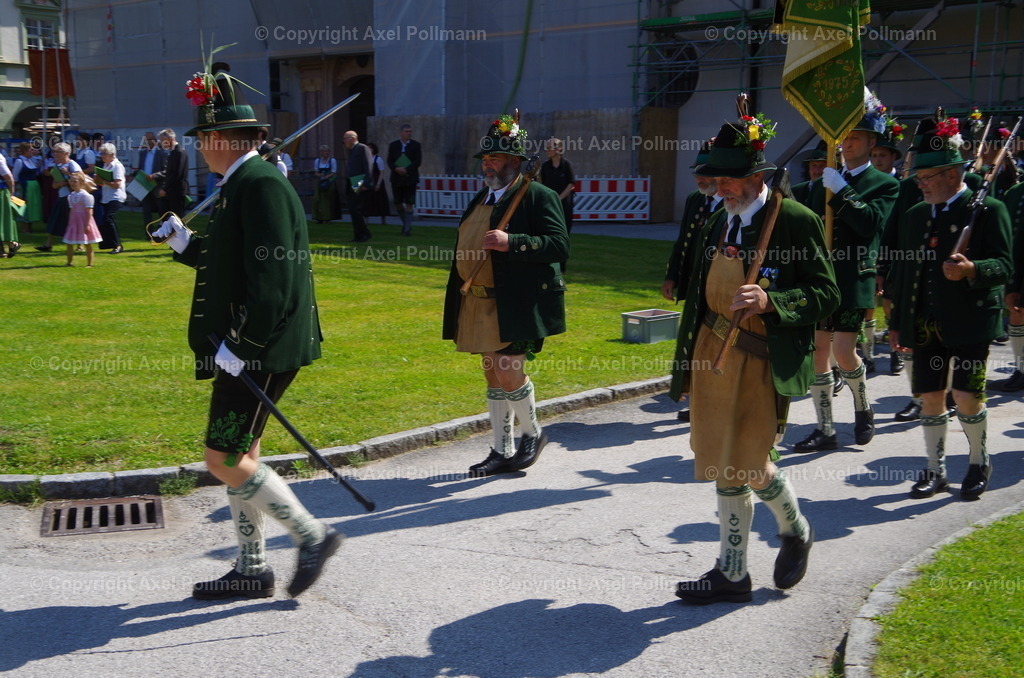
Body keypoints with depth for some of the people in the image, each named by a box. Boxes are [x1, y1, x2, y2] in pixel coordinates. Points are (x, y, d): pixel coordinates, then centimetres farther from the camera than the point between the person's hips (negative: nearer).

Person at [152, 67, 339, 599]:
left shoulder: (260, 184, -16)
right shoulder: (243, 184, 16)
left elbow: (272, 277, -24)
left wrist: (240, 345, -23)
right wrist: (185, 244, 13)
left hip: (261, 348, -10)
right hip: (244, 344, 10)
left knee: (225, 459, -7)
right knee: (238, 454, 14)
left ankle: (312, 535, 5)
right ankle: (251, 569, 24)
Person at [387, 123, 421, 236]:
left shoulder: (416, 145, 2)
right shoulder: (393, 145, 7)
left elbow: (418, 161, -4)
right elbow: (389, 161, 4)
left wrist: (406, 169, -16)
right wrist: (396, 168, -16)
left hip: (410, 178, -2)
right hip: (396, 179, 2)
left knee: (409, 204, -6)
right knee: (397, 203, 5)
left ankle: (407, 228, -1)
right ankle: (406, 223, 26)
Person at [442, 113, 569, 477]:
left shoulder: (538, 196, -8)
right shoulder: (482, 198, 17)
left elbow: (559, 245, -18)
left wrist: (512, 242, -29)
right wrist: (460, 303, 20)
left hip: (515, 306, -8)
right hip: (478, 304, 8)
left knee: (508, 374, -9)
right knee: (494, 378, 12)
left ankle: (533, 433, 17)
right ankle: (501, 452, 21)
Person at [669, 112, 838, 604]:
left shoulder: (795, 220, -11)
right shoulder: (717, 222, 8)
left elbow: (826, 294, -11)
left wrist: (770, 300, -28)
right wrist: (690, 361, 16)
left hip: (763, 361, -6)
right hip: (714, 354, 6)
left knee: (751, 464, -3)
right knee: (725, 468, 11)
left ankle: (795, 531, 30)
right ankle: (731, 573, 23)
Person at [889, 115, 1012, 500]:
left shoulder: (988, 209, -4)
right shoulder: (916, 215, 14)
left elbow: (1003, 265, -11)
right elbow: (903, 270, 17)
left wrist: (972, 270, -32)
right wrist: (897, 322, 14)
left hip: (969, 322, -5)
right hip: (926, 324, 5)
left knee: (966, 396, -6)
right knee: (930, 398, 7)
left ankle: (979, 463, 18)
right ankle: (935, 471, 20)